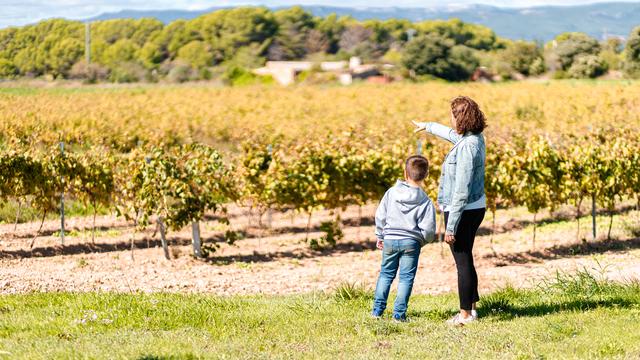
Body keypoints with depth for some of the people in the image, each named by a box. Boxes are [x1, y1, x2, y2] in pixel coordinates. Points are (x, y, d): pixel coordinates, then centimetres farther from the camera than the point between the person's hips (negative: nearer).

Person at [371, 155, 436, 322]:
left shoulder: (391, 193, -2)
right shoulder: (425, 202, -7)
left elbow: (380, 217, 2)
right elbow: (428, 230, -8)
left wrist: (380, 236, 16)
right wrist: (422, 241, 13)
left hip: (390, 240, 2)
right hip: (411, 242, -2)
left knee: (386, 273, 16)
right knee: (406, 277, 5)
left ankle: (378, 309, 15)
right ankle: (399, 313, 1)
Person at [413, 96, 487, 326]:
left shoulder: (466, 148, -24)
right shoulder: (475, 139, 5)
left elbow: (461, 191, -25)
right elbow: (452, 134, 30)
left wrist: (450, 227, -21)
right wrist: (428, 126, 48)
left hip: (462, 211, -10)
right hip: (475, 209, 10)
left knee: (463, 262, 0)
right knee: (466, 260, 20)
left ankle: (465, 314, 7)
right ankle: (471, 307, 29)